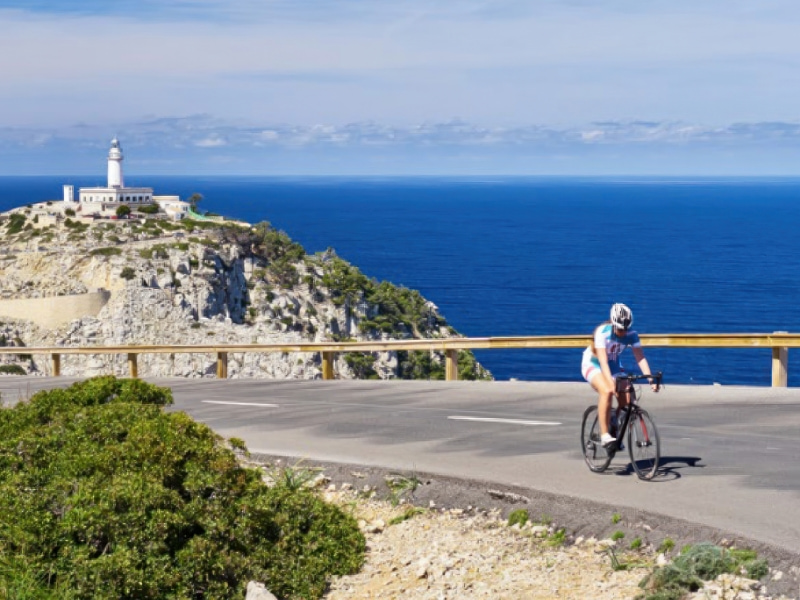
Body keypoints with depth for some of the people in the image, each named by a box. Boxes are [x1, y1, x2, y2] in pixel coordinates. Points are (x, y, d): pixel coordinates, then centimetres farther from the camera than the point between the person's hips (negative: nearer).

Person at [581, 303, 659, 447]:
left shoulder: (631, 334, -19)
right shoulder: (602, 332, -31)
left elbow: (640, 358, -24)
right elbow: (603, 361, -38)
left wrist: (651, 379, -37)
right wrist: (611, 383, -49)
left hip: (614, 365, 5)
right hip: (593, 365, -5)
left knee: (626, 400, -13)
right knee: (607, 392, -33)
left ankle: (615, 433, 9)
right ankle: (604, 435, -29)